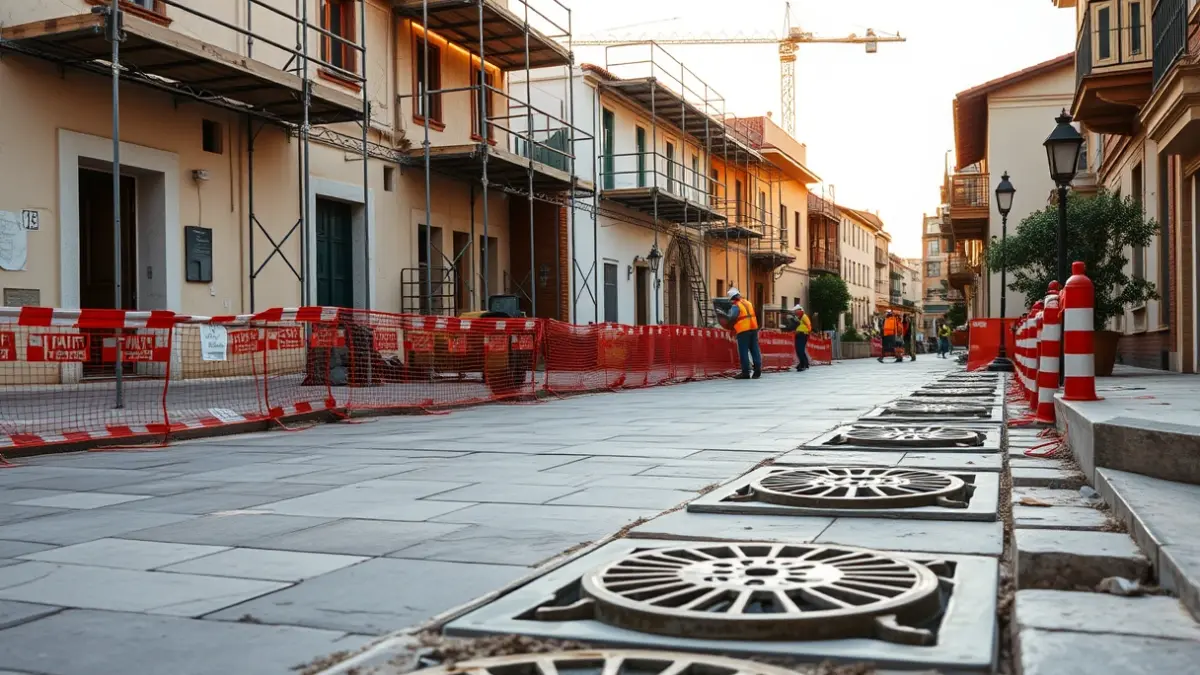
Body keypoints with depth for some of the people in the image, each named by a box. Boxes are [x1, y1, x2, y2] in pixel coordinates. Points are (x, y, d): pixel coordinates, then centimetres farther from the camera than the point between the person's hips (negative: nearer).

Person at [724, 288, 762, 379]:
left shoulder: (735, 306, -9)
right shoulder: (748, 303, 14)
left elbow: (732, 319, -15)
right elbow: (753, 314, 17)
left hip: (743, 331, -7)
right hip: (753, 328, 7)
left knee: (743, 351, -2)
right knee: (755, 349, 9)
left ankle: (746, 372, -3)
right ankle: (758, 370, 8)